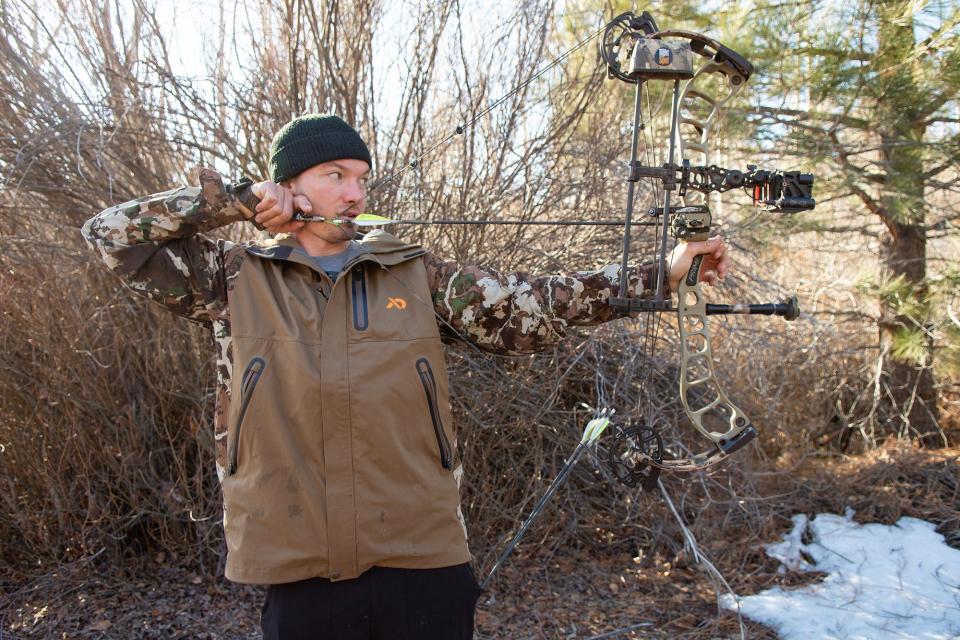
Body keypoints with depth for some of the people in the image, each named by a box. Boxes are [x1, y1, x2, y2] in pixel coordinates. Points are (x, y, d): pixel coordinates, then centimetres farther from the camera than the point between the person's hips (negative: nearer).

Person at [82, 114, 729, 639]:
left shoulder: (417, 276, 4)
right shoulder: (235, 279, 3)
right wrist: (233, 200, -6)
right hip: (299, 574, 0)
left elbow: (532, 307, 1)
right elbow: (111, 234, 4)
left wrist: (661, 273, -5)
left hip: (424, 562, 1)